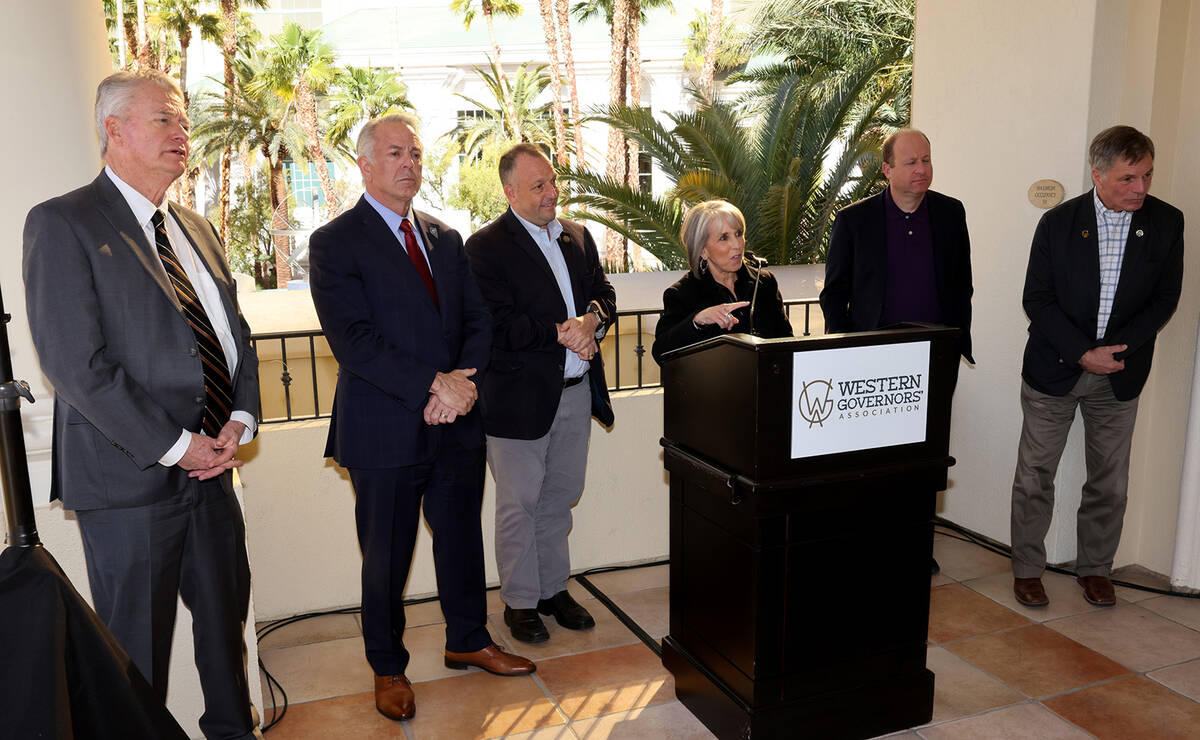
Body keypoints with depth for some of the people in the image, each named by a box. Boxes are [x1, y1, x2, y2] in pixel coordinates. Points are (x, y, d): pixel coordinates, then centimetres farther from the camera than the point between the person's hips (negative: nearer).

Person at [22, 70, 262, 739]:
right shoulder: (63, 224, -8)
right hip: (131, 479, -6)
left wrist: (240, 420, -2)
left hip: (212, 465, 7)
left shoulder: (198, 230, 15)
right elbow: (77, 365, -16)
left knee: (226, 622, 18)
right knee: (138, 644, 7)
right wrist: (174, 447, -16)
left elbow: (236, 334, 15)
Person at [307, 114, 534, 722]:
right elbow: (353, 340, -17)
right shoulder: (334, 244, -6)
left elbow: (478, 319, 7)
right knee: (386, 558, 10)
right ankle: (388, 669, 30)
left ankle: (467, 642, 38)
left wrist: (464, 381, -12)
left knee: (462, 538, 17)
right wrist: (434, 385, -21)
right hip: (385, 431, -5)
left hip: (457, 422, 5)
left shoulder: (446, 238, 12)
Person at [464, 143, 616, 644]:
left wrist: (591, 322, -11)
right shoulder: (486, 247, -10)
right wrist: (560, 332, -20)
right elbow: (498, 326, -18)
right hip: (520, 396, -6)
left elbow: (604, 294, 11)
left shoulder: (578, 237, 11)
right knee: (519, 504, 6)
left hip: (576, 391, 6)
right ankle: (520, 602, 22)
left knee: (560, 497, 17)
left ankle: (554, 589, 33)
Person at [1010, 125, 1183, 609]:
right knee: (1035, 475, 5)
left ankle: (1095, 568, 28)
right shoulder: (1058, 222, -7)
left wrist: (1116, 349, -12)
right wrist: (1083, 352, -15)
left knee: (1110, 481, 10)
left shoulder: (1166, 223, -2)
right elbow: (1036, 299, -7)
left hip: (1120, 375, 2)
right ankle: (1027, 569, 19)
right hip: (1054, 368, -2)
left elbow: (1165, 298, 1)